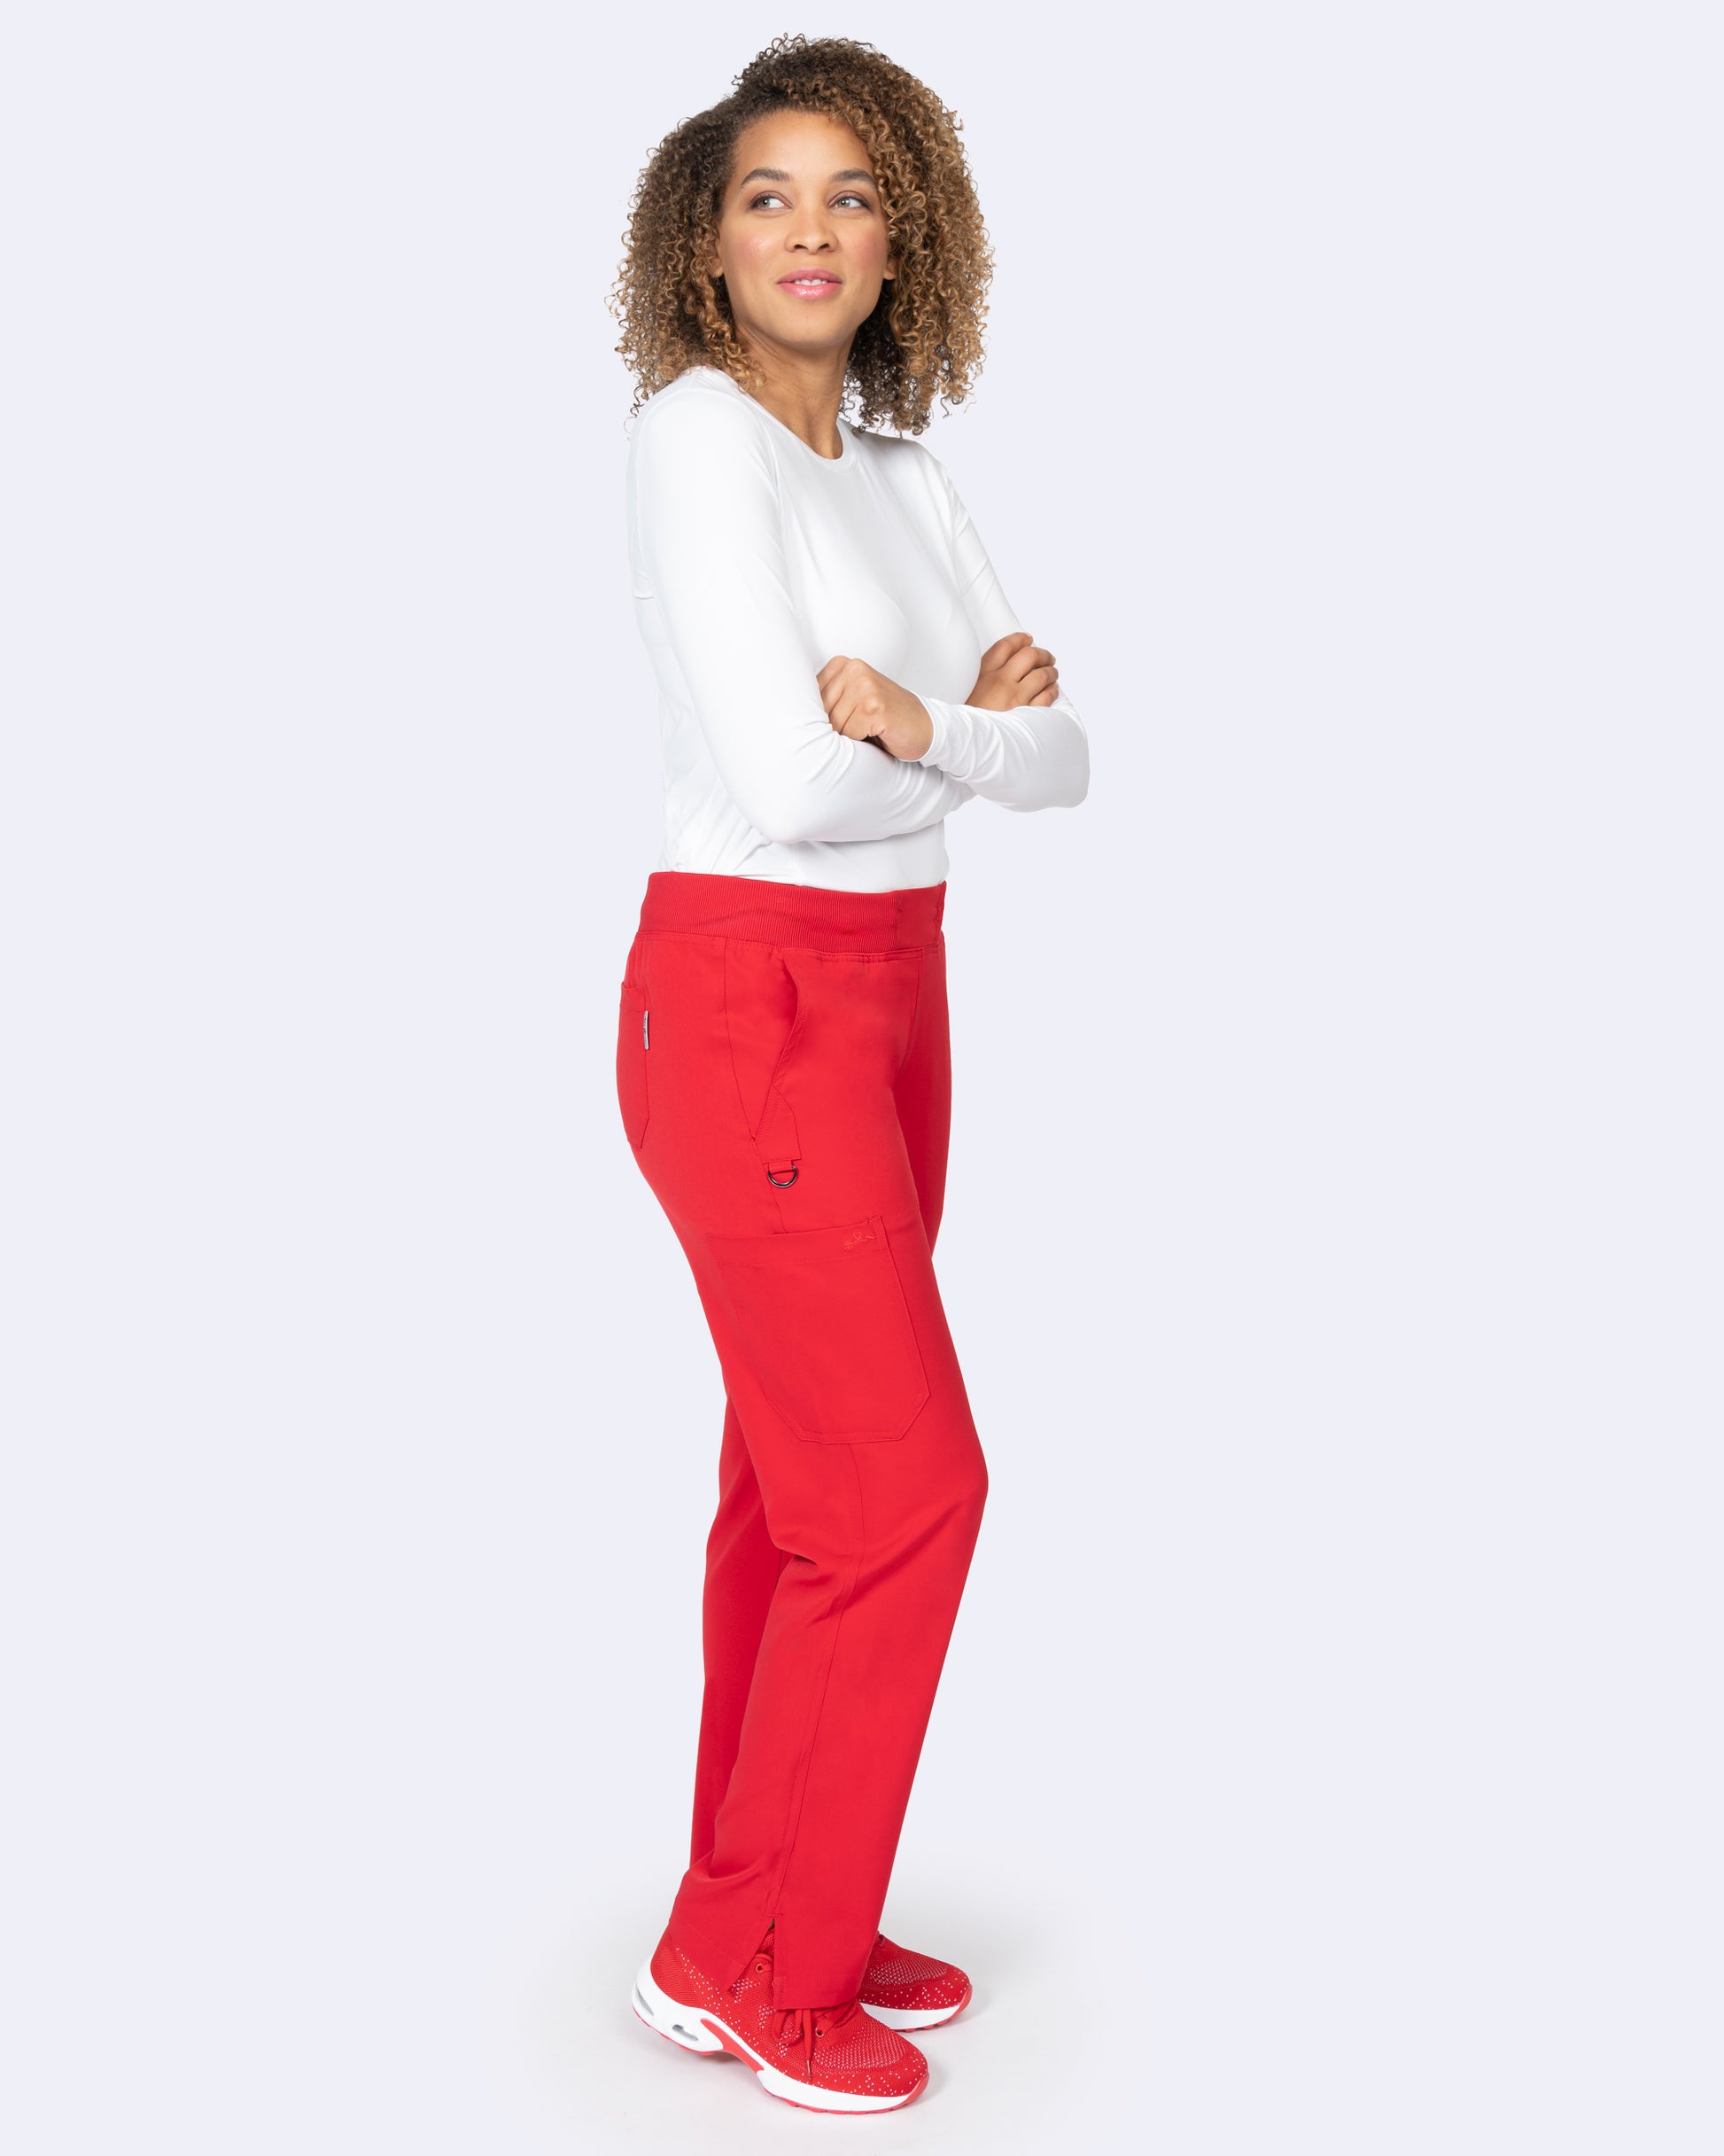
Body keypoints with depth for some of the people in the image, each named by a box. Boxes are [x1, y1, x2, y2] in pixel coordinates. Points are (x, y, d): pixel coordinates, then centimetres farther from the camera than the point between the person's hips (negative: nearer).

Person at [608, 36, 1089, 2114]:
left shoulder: (902, 475, 12)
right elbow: (789, 781, -22)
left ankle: (778, 1922, 27)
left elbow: (1057, 760, 7)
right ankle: (744, 1957, 11)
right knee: (905, 1486, -6)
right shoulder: (695, 438, -12)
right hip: (747, 1003, -8)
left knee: (807, 1479, 13)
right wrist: (970, 736, -5)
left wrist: (909, 715, -13)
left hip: (885, 996, 8)